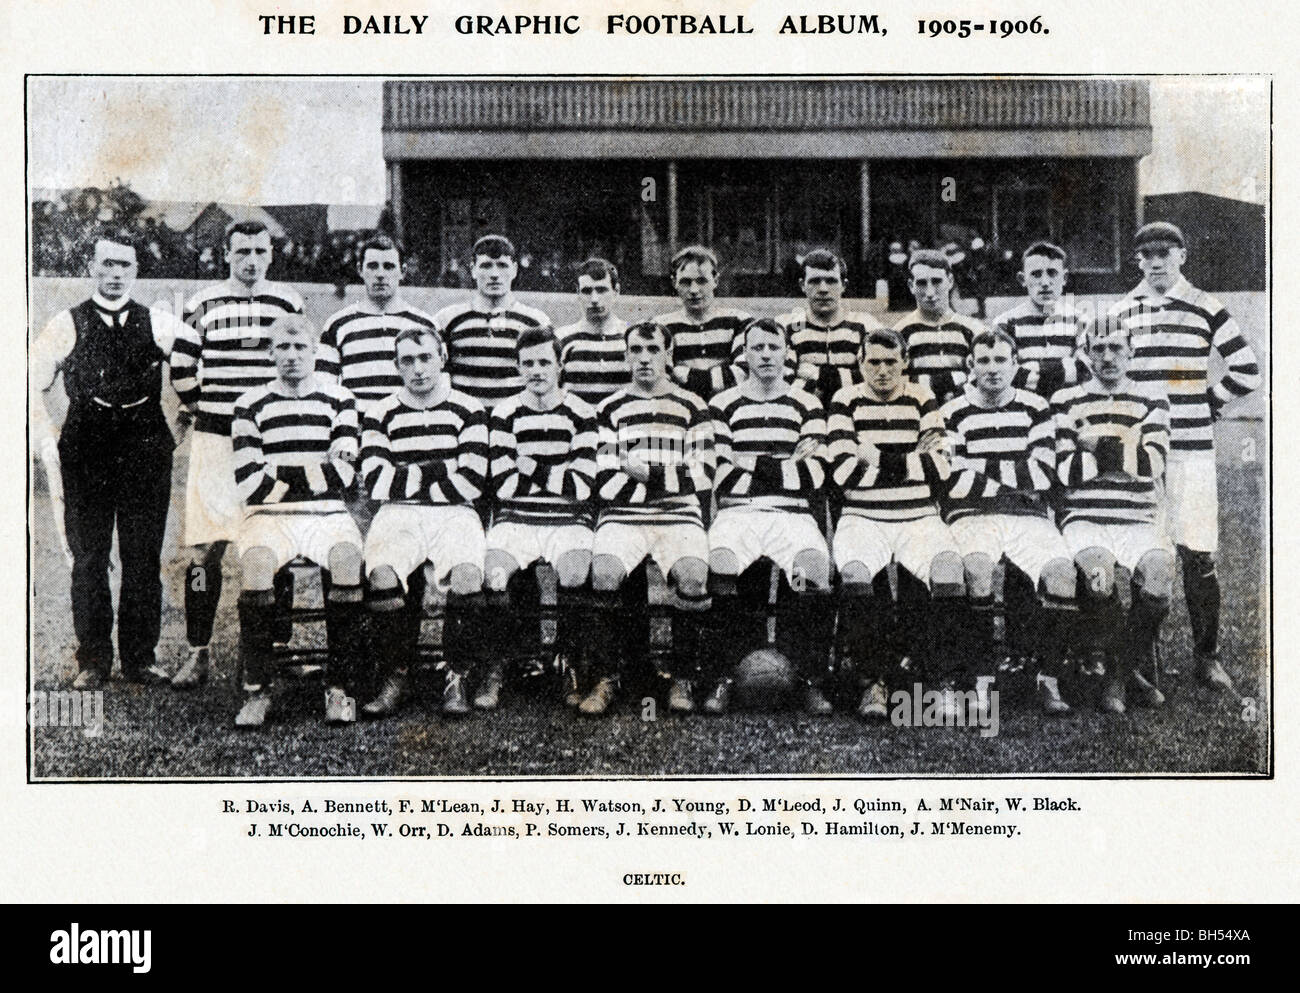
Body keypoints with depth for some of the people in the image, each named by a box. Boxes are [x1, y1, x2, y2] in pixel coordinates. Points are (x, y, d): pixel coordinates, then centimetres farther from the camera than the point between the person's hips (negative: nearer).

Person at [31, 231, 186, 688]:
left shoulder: (160, 325, 7)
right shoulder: (66, 326, 6)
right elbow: (33, 387, 9)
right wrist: (49, 446, 1)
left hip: (146, 450, 1)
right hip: (86, 453, -1)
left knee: (144, 559, 4)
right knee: (88, 559, 3)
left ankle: (140, 658, 14)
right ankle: (93, 661, 12)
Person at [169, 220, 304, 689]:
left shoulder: (288, 302, 8)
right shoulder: (203, 304, 6)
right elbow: (181, 369, 11)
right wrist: (204, 409, 8)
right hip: (215, 439, 0)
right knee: (205, 548, -4)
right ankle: (198, 653, 1)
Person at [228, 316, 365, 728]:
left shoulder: (340, 400, 12)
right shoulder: (250, 404, 11)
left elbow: (342, 473, -1)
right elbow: (249, 483, 1)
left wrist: (278, 479, -4)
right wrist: (312, 476, -1)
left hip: (328, 515, 0)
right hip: (270, 517, 0)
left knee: (347, 559, -33)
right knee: (256, 561, -34)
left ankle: (340, 691, -27)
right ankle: (257, 690, -26)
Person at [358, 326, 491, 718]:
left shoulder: (469, 411, 10)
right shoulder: (380, 414, 14)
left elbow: (471, 483, -1)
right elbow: (377, 483, 0)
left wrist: (407, 479, 0)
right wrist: (440, 470, -3)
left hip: (454, 514, -1)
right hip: (397, 515, 1)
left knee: (467, 574, -33)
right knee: (382, 574, -32)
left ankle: (458, 680, -17)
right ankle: (394, 680, -17)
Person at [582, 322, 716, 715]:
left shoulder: (692, 407, 14)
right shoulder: (611, 409, 14)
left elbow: (701, 480, 5)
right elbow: (607, 484, 5)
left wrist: (648, 474, -5)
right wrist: (672, 483, -3)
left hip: (680, 516, 0)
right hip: (622, 516, 1)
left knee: (693, 575, -31)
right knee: (604, 572, -30)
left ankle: (682, 679, -14)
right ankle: (605, 678, -14)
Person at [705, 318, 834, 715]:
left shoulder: (807, 406, 15)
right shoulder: (723, 405, 14)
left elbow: (815, 478, 4)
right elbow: (718, 476, 1)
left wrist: (756, 466, -1)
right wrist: (788, 466, 0)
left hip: (792, 514, 0)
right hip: (737, 511, 0)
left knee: (815, 562, -32)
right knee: (719, 560, -33)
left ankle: (814, 681, -21)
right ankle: (722, 679, -21)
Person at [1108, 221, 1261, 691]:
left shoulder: (1205, 310, 3)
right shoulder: (1120, 313, 9)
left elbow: (1246, 370, 5)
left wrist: (1207, 404, 3)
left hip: (1190, 447, -2)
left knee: (1198, 555, -3)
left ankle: (1207, 656, 7)